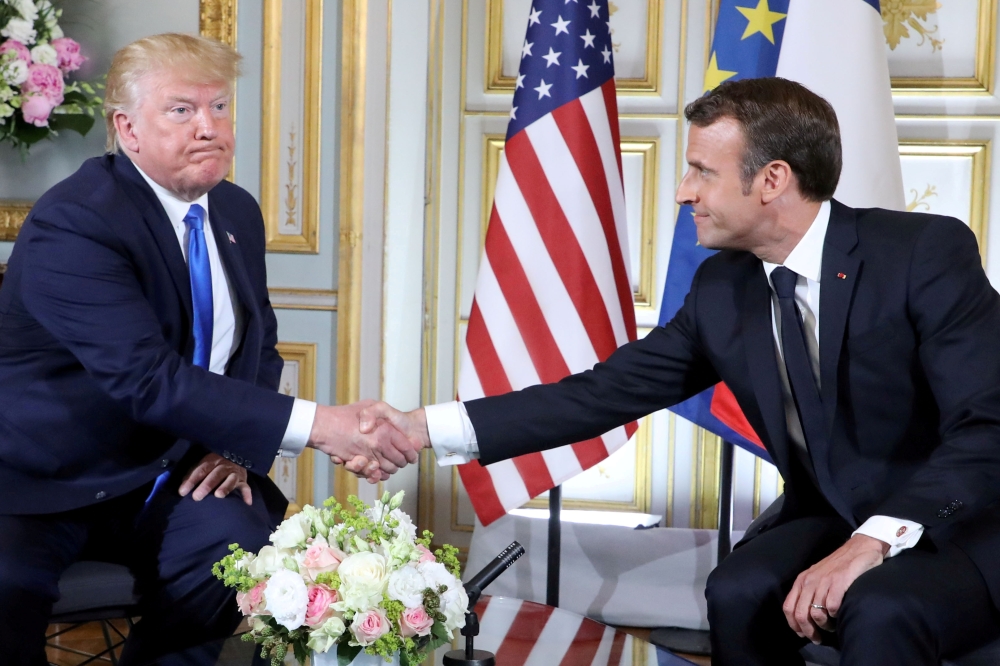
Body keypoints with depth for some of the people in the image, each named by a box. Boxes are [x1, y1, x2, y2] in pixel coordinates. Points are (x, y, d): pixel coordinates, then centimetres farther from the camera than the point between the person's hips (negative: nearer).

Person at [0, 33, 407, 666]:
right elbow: (149, 378, -29)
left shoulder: (238, 211, 6)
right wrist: (316, 424, -34)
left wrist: (240, 444, -5)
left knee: (240, 539, -25)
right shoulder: (72, 222, -19)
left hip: (173, 473, 6)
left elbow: (260, 349, 17)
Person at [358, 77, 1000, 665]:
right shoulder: (722, 288, 1)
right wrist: (427, 428, -8)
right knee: (738, 592, -25)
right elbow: (606, 391, -1)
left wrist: (875, 540, -33)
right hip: (830, 522, 5)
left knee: (879, 610, -35)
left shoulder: (929, 252, -16)